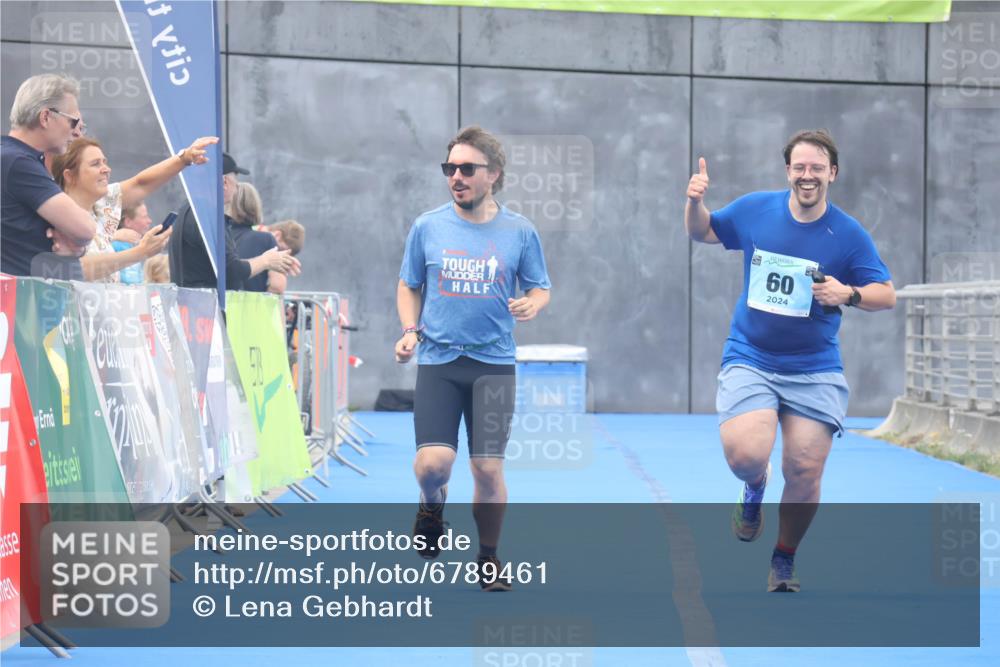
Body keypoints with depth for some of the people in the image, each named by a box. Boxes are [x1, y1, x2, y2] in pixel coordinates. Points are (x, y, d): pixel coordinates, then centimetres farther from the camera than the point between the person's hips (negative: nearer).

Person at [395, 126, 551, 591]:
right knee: (433, 462, -14)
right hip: (437, 361, 0)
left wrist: (532, 304, -13)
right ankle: (432, 506, 23)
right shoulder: (427, 227, 3)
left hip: (493, 364, 0)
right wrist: (410, 331, -1)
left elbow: (540, 289, 10)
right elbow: (409, 286, 15)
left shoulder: (519, 231, 2)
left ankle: (488, 558, 19)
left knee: (488, 469, -4)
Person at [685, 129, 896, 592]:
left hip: (814, 371, 0)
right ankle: (754, 490, 17)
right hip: (750, 360, 0)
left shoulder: (849, 235, -4)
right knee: (745, 454, -23)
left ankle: (784, 559, 22)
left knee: (805, 471, -5)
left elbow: (887, 294, -2)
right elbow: (702, 232, 17)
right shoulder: (753, 210, 1)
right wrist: (694, 202, -4)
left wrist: (848, 294, -22)